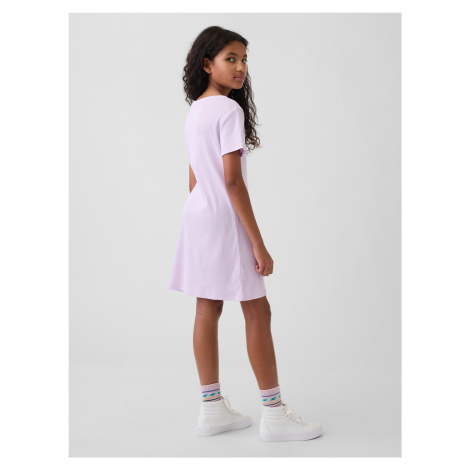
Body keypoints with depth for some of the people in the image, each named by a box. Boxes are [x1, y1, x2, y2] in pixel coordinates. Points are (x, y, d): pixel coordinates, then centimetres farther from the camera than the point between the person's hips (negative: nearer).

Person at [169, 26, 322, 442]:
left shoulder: (195, 110, 13)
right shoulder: (229, 110, -15)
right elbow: (232, 180, -20)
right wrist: (258, 243, -18)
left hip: (197, 216, 9)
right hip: (225, 219, -9)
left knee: (208, 310, 9)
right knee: (257, 310, -1)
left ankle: (213, 408, 17)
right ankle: (273, 413, 7)